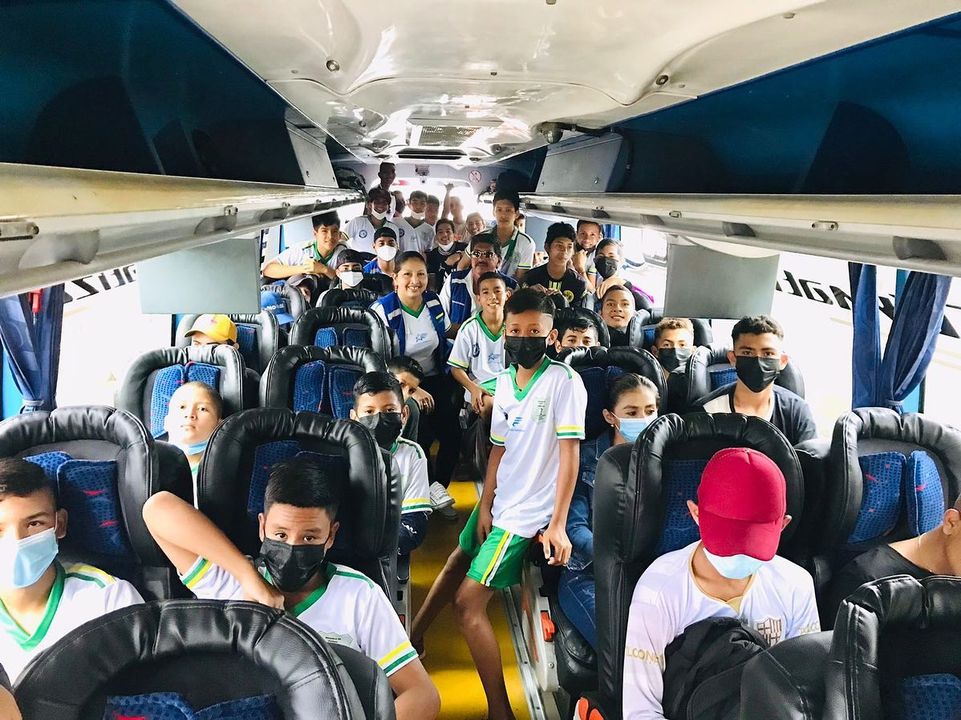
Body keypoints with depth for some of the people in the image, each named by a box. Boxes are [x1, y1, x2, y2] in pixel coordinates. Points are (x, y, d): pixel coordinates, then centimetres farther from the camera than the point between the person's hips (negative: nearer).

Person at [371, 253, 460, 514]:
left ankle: (439, 484, 5)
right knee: (423, 433, -25)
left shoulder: (434, 302, 2)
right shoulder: (383, 310, -13)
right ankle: (426, 487, 1)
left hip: (434, 379, 4)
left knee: (452, 431, -18)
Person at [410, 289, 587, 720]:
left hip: (528, 511, -7)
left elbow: (569, 455, -18)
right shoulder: (505, 381, 3)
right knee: (457, 563, 24)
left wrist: (557, 524, -21)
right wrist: (484, 506, -2)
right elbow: (499, 448, 6)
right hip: (498, 502, 7)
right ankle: (412, 639, 49)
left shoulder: (564, 382, -16)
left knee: (468, 600, -8)